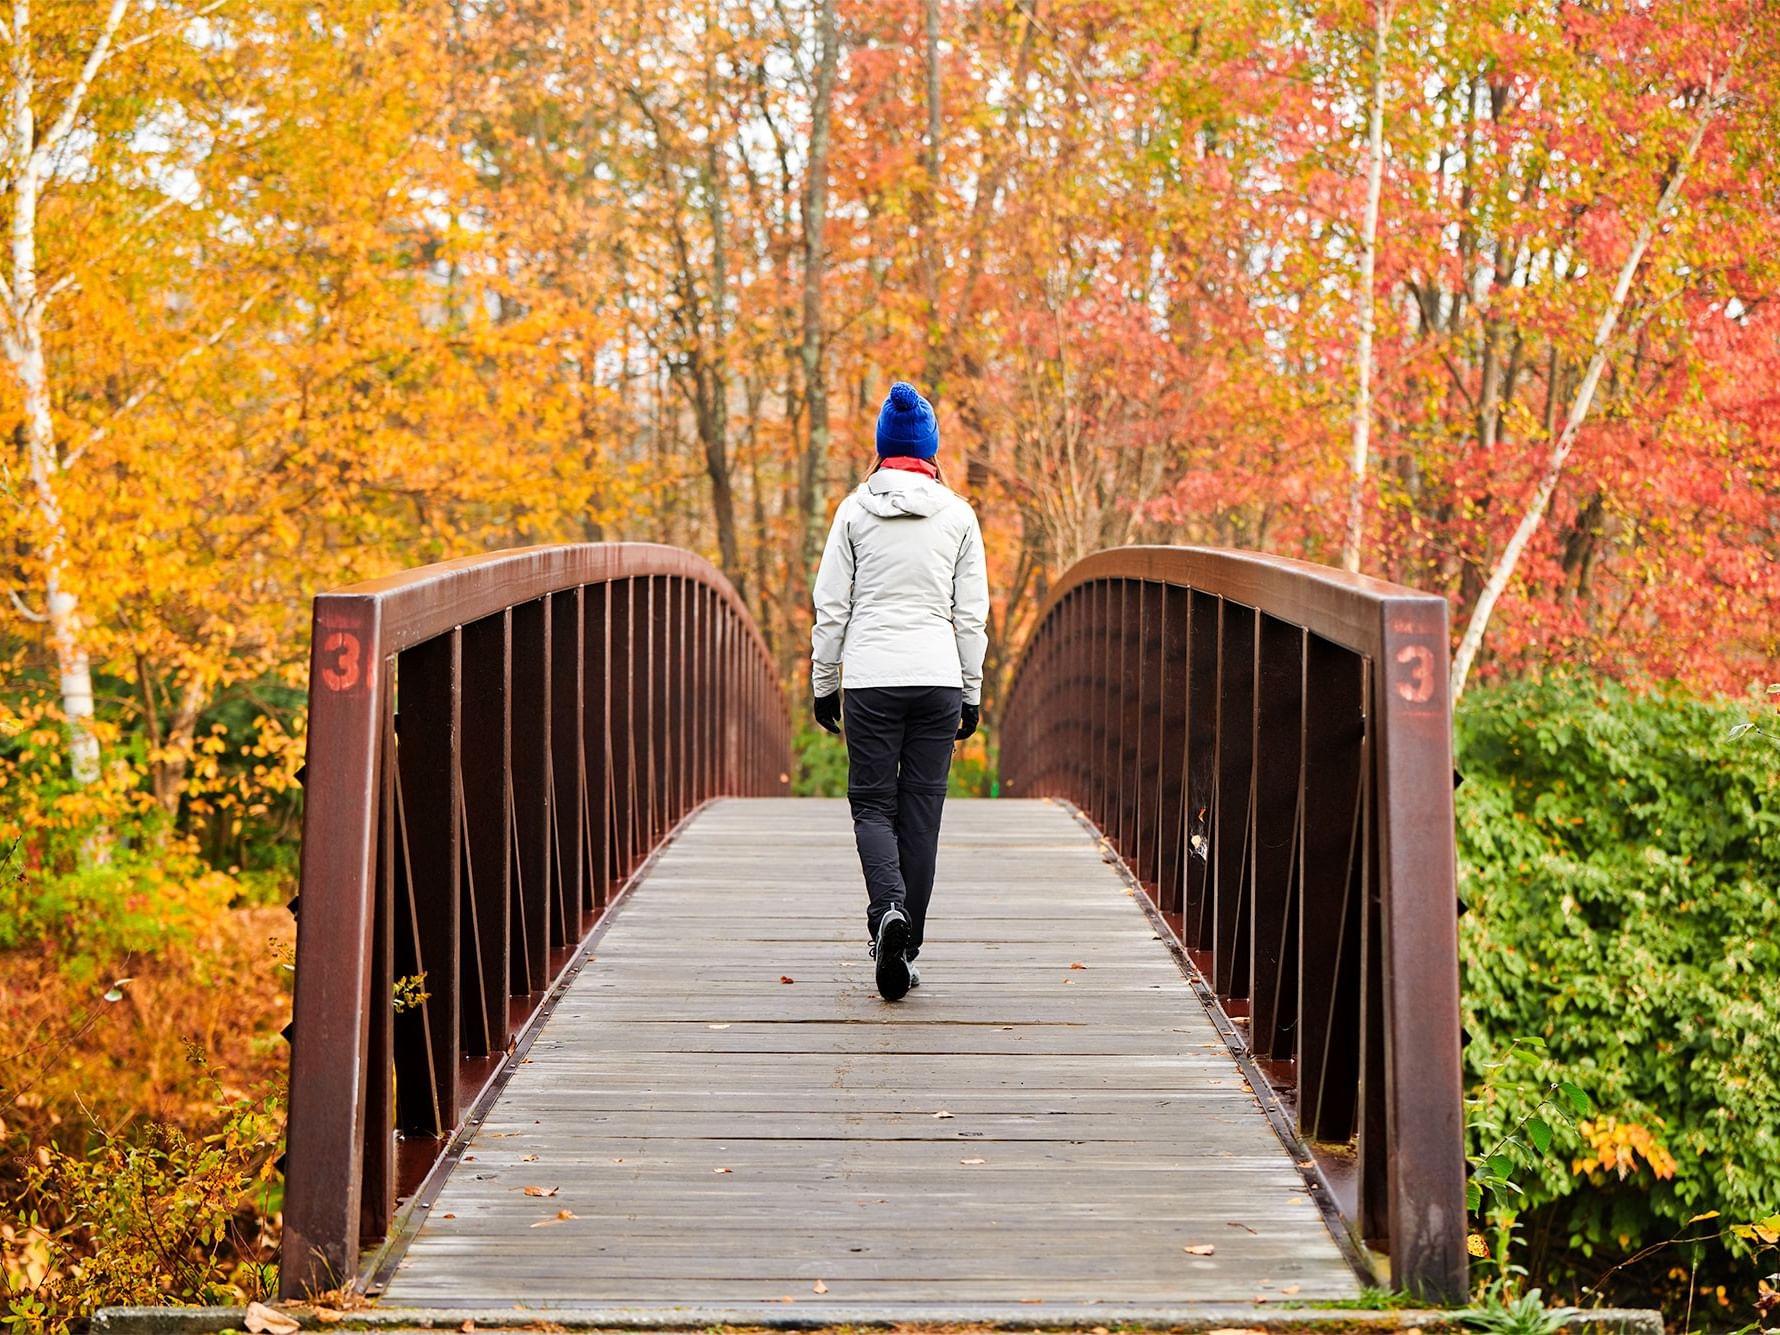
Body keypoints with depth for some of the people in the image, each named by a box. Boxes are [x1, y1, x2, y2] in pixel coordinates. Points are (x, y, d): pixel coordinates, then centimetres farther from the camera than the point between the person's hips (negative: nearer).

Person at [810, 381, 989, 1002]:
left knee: (872, 804, 6)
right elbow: (972, 612, 4)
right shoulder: (957, 514, 3)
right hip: (937, 677, 1)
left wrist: (824, 684, 10)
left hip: (870, 678, -1)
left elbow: (831, 607, 2)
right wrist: (971, 692, 11)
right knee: (921, 808, 7)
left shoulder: (855, 509, 1)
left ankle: (889, 910, -21)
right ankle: (905, 945, 9)